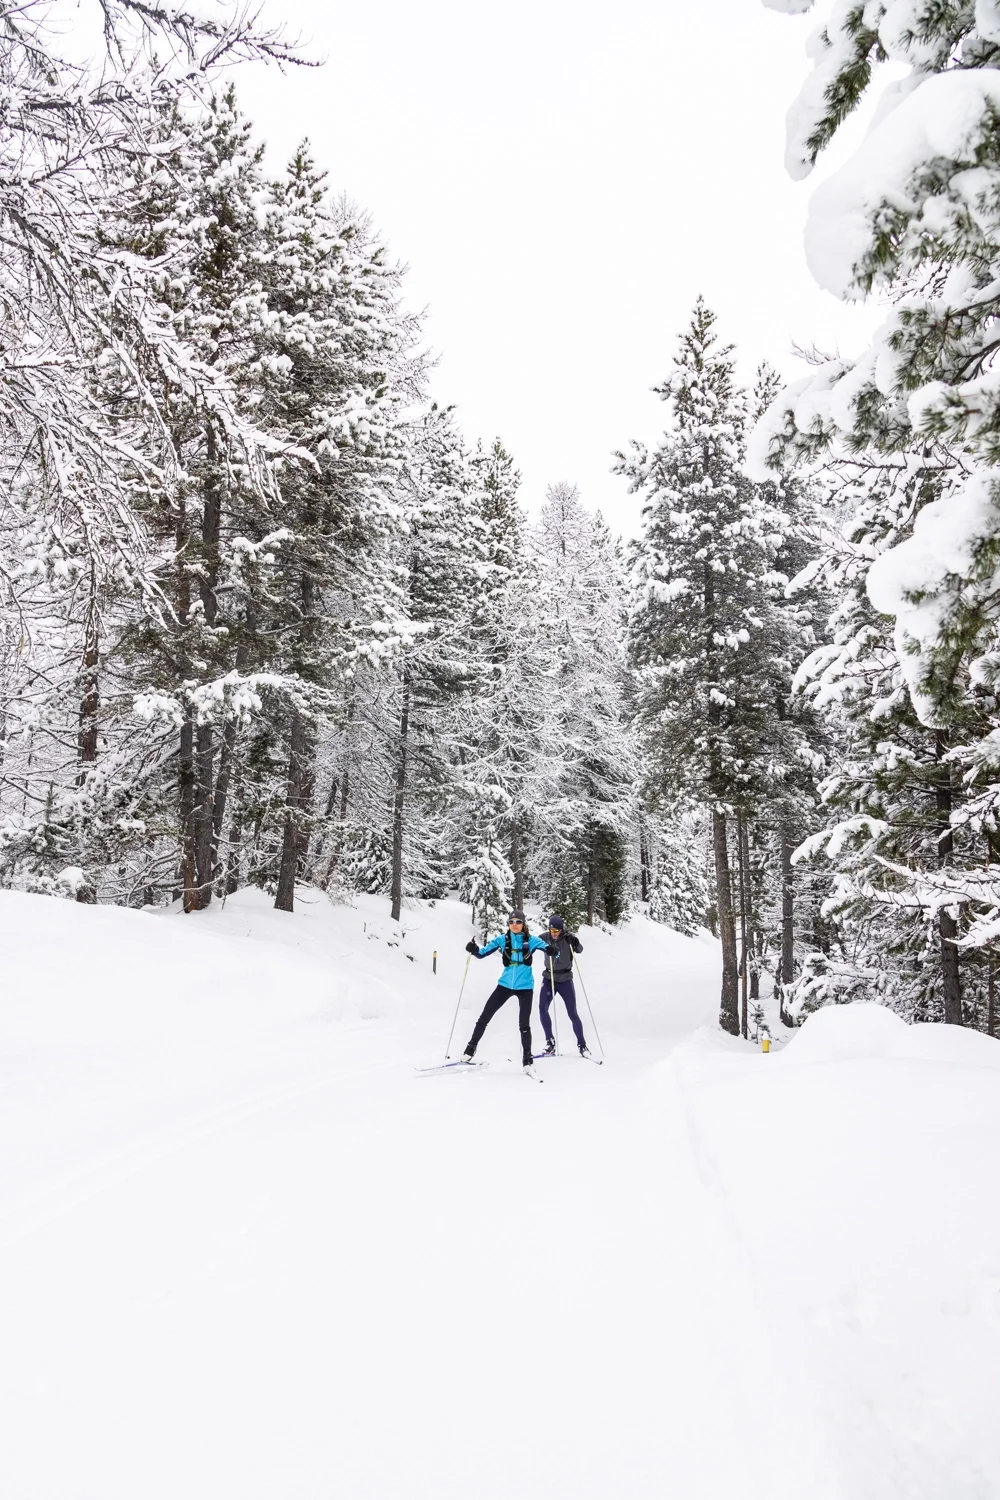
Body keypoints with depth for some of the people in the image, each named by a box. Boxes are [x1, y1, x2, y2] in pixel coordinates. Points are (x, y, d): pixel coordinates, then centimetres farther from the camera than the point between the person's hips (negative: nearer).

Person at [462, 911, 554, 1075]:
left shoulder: (531, 940, -4)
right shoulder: (502, 939, -1)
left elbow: (549, 949, -7)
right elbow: (483, 953, -1)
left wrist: (551, 951, -31)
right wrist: (474, 949, -23)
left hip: (525, 987, -2)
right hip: (505, 985, 2)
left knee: (524, 1024, -1)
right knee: (484, 1017, 2)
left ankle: (527, 1061, 12)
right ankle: (470, 1050, 16)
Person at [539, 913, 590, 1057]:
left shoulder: (568, 938, -11)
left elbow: (579, 950, -19)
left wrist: (575, 943, -41)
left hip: (565, 980, -2)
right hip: (549, 978, 2)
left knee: (572, 1013, -2)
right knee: (542, 1008, -13)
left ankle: (582, 1045, 11)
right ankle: (550, 1041, -1)